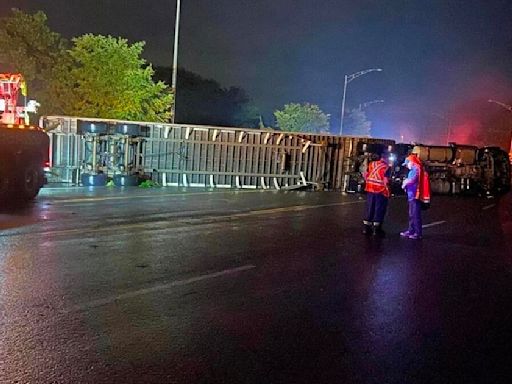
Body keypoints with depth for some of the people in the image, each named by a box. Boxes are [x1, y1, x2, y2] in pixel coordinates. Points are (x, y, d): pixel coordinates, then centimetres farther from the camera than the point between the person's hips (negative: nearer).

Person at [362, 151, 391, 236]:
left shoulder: (371, 164, 7)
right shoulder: (386, 167, -9)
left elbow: (365, 175, 8)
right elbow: (385, 180, -15)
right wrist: (387, 190, -5)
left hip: (370, 189, 5)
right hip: (381, 191, -5)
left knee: (369, 208, 13)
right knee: (379, 210, 3)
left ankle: (366, 227, 16)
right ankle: (376, 229, 5)